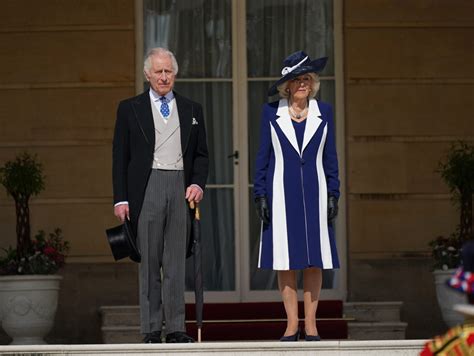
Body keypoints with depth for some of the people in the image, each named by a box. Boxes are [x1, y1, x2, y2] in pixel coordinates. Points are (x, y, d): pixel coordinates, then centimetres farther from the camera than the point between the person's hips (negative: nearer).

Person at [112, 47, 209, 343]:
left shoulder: (192, 110, 14)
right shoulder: (130, 109, 7)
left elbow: (201, 154, 16)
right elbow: (120, 157, 4)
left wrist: (198, 184, -3)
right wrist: (120, 199, -3)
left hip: (181, 188, 2)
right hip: (147, 188, -2)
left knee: (176, 263, 2)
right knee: (149, 263, 0)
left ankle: (176, 328, 5)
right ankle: (151, 328, 3)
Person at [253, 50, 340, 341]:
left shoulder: (323, 112, 7)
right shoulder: (271, 112, 4)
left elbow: (330, 156, 8)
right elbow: (263, 156, 5)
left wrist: (333, 195, 3)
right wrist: (261, 195, -1)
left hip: (314, 192, 1)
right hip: (281, 193, -1)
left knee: (315, 259, -1)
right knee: (285, 261, -1)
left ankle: (311, 323, 5)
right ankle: (292, 323, 5)